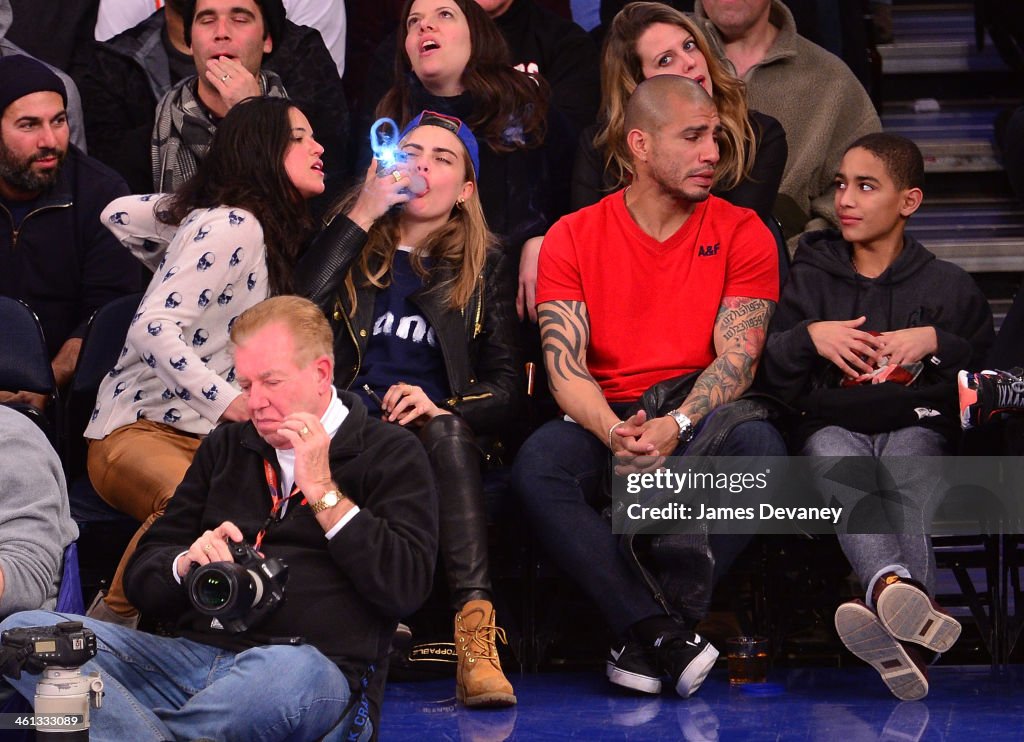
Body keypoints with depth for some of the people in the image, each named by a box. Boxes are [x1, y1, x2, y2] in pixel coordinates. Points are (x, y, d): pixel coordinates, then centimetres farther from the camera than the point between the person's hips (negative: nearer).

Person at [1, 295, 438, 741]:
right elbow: (143, 579, 22)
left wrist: (322, 491, -4)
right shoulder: (226, 448, 26)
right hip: (191, 654, 5)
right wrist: (185, 564, -1)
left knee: (287, 673, -45)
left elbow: (406, 586, -4)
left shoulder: (389, 454, 11)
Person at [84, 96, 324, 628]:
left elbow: (121, 215, 22)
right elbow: (153, 328, -22)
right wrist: (228, 401, -31)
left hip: (209, 439, 8)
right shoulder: (233, 226, -11)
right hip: (140, 429, -8)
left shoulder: (271, 230, 18)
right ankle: (113, 619, -19)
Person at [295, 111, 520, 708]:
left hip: (439, 435, 0)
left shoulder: (485, 267, 19)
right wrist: (363, 214, -4)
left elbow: (508, 389, 8)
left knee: (447, 431, -37)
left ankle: (477, 631, -52)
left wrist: (442, 410, -13)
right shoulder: (356, 244, 19)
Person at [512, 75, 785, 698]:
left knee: (761, 446, -35)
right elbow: (565, 367, -2)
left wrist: (675, 426, -23)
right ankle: (659, 632, -37)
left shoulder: (743, 233, 7)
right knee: (539, 462, -33)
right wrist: (615, 432, -24)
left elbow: (738, 360, -3)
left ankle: (648, 640, -32)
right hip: (605, 422, 0)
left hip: (700, 420, 0)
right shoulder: (574, 237, 8)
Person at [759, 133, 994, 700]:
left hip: (917, 426, 0)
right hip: (833, 425, 0)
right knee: (832, 457, -39)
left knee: (910, 478, -38)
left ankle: (891, 613, -65)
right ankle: (897, 587, -67)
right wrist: (808, 337, -4)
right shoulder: (810, 279, 22)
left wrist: (937, 342, -4)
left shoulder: (948, 286, 20)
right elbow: (773, 380, 15)